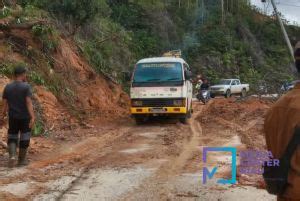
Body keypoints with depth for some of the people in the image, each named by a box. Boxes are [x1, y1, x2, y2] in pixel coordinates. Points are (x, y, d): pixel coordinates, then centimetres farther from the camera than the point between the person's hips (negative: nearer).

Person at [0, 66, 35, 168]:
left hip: (13, 117, 3)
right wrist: (33, 118, -23)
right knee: (24, 138, 10)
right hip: (25, 117, -3)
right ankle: (21, 160, 16)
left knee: (12, 138, 15)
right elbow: (29, 103, -20)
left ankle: (12, 156, -5)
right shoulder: (26, 87, -13)